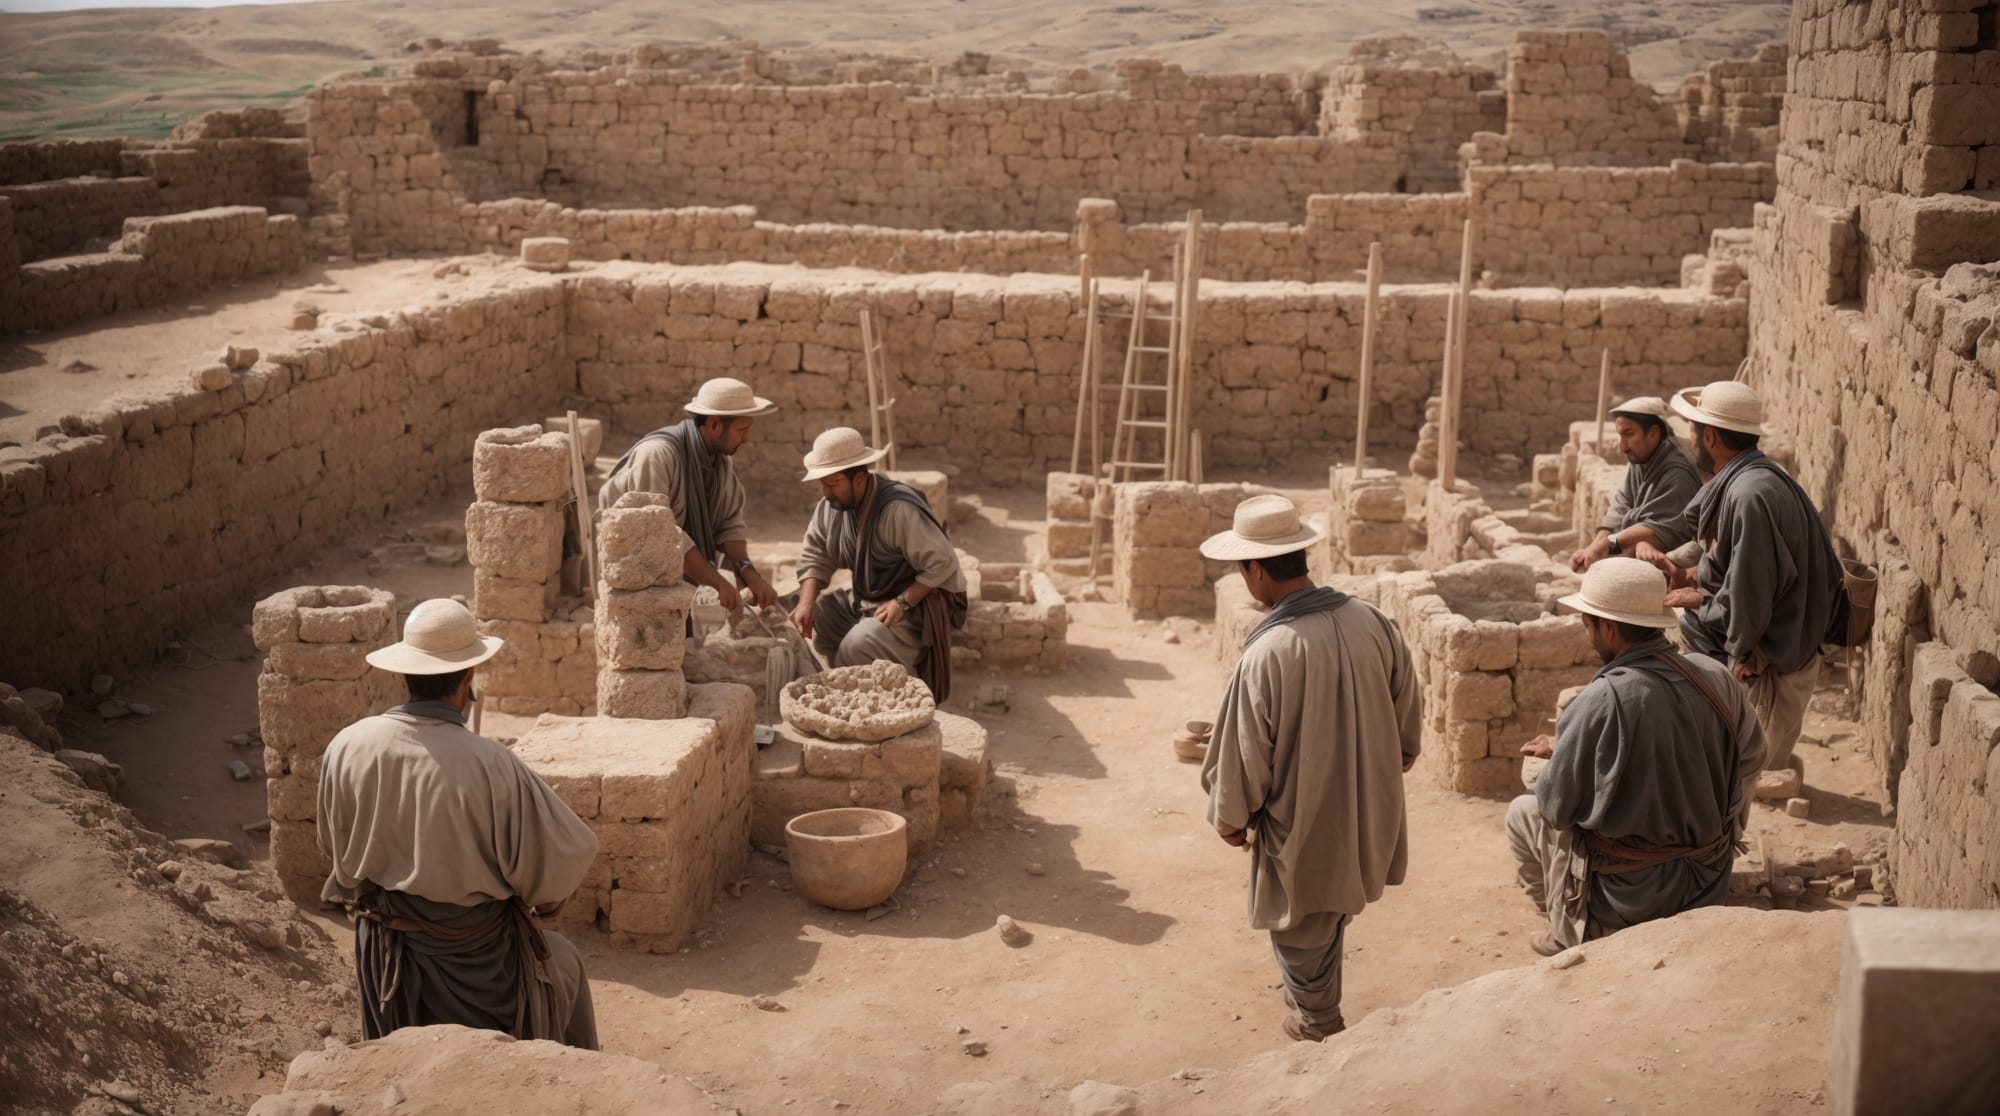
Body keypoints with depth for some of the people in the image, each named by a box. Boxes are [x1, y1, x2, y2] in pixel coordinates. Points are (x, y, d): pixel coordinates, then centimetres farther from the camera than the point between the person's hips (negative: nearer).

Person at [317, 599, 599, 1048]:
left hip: (385, 956, 4)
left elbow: (335, 846, 3)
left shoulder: (346, 748, -14)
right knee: (564, 963, 28)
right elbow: (569, 853, -21)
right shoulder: (490, 766, -28)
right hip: (479, 961, -4)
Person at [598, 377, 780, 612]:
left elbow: (730, 525, -1)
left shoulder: (723, 459, 1)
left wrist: (748, 571, -19)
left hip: (687, 574, 7)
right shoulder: (657, 454, -24)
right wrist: (716, 582, -28)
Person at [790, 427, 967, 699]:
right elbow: (814, 557, 4)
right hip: (865, 600, 8)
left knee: (858, 645, -30)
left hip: (916, 602, -8)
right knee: (808, 623, -6)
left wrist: (902, 603, -27)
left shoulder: (899, 509, -27)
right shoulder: (830, 506, -3)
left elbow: (942, 563, -23)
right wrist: (807, 603, -13)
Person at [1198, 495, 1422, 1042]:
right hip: (1367, 819, 6)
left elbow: (1244, 757, -18)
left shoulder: (1267, 653, -28)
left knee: (1301, 931, 18)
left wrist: (1230, 818, 1)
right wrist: (1388, 767, 23)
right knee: (1332, 916, 27)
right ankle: (1317, 1007, 46)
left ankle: (1319, 1028, 38)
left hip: (1302, 828, -6)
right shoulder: (1373, 623, -11)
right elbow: (1409, 717, 3)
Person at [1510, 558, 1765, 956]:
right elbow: (1750, 758, 9)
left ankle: (1573, 935, 21)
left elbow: (1557, 805, -15)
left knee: (1523, 812, 18)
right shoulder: (1717, 677, -9)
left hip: (1629, 895, -5)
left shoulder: (1602, 702, -26)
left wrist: (1556, 753, 6)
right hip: (1711, 881, 6)